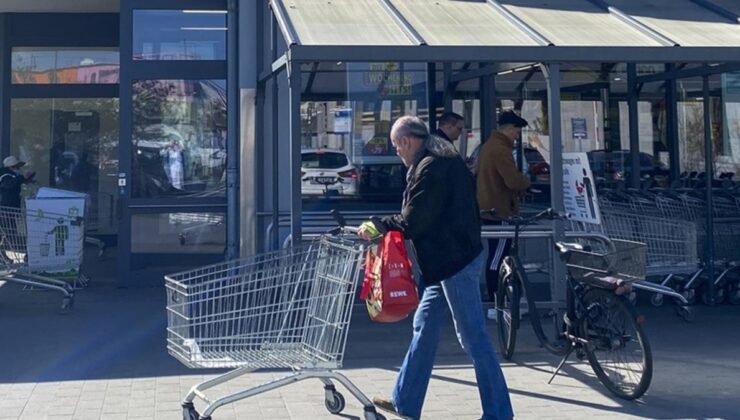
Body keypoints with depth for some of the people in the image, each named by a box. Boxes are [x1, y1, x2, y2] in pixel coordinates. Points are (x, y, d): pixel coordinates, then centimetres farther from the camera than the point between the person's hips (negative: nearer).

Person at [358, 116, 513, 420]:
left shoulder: (429, 169, -18)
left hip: (455, 262, -11)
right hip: (450, 259, 11)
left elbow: (411, 222, -19)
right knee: (424, 327, 15)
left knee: (473, 338, -4)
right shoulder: (447, 161, 15)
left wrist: (377, 227, -6)